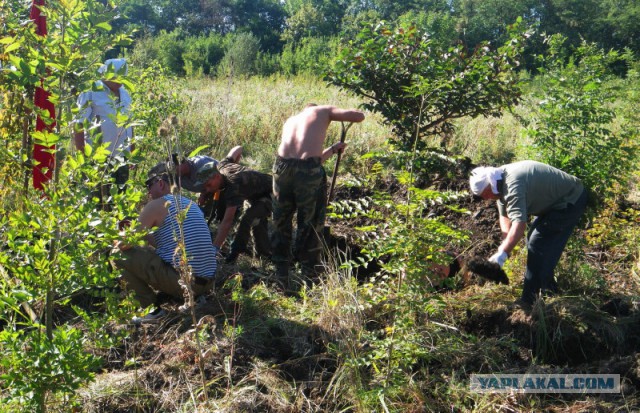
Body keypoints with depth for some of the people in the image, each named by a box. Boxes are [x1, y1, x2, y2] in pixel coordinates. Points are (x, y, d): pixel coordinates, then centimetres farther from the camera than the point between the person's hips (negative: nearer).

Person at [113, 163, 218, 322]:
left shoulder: (156, 204, -5)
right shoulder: (191, 204, 19)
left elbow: (126, 243, -5)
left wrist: (116, 244, 16)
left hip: (181, 281, -8)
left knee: (120, 256, 0)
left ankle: (151, 308, -2)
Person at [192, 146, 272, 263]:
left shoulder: (233, 186, -39)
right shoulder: (222, 166, -15)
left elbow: (227, 221, -45)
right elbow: (238, 149, 5)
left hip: (271, 194, -11)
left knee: (248, 218, -30)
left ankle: (235, 252, -17)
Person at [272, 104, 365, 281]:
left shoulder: (290, 121, 30)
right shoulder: (322, 111, 17)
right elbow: (359, 116, 9)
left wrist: (333, 149, 39)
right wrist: (340, 114, 30)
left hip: (282, 166, 5)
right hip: (309, 169, -4)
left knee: (281, 221, 21)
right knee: (310, 223, 12)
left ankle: (281, 273, 31)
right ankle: (309, 272, 21)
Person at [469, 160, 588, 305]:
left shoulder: (512, 185, -33)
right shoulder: (501, 183, 0)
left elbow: (519, 224, -43)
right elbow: (505, 216, -1)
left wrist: (502, 255, -47)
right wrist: (505, 243, -17)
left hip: (571, 201, -11)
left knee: (537, 245, -14)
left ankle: (529, 301, -8)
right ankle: (548, 288, 30)